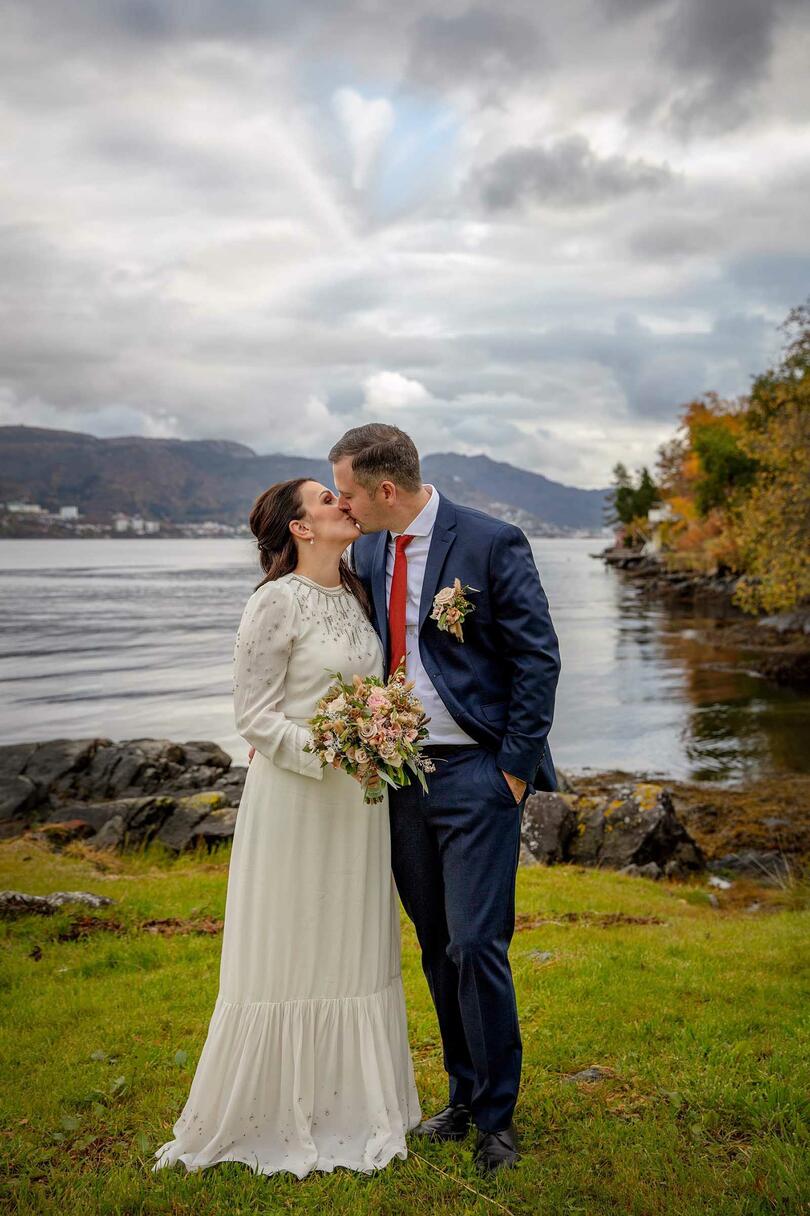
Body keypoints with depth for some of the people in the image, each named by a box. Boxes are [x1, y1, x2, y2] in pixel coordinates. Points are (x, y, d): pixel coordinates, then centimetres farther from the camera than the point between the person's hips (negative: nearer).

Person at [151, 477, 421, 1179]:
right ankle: (267, 1115, 21)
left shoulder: (356, 596, 11)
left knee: (354, 950, 13)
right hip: (294, 797, -7)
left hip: (359, 798, 7)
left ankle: (347, 1109, 28)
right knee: (287, 955, 3)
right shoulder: (277, 602, -12)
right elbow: (253, 714, -12)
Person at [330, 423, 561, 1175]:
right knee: (436, 949, 15)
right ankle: (463, 1095, 32)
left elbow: (538, 658, -9)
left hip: (476, 775, -6)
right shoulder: (366, 552, 8)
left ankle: (496, 1116, 16)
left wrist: (514, 767, -11)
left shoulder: (491, 543, -11)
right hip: (399, 774, 6)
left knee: (475, 946, -5)